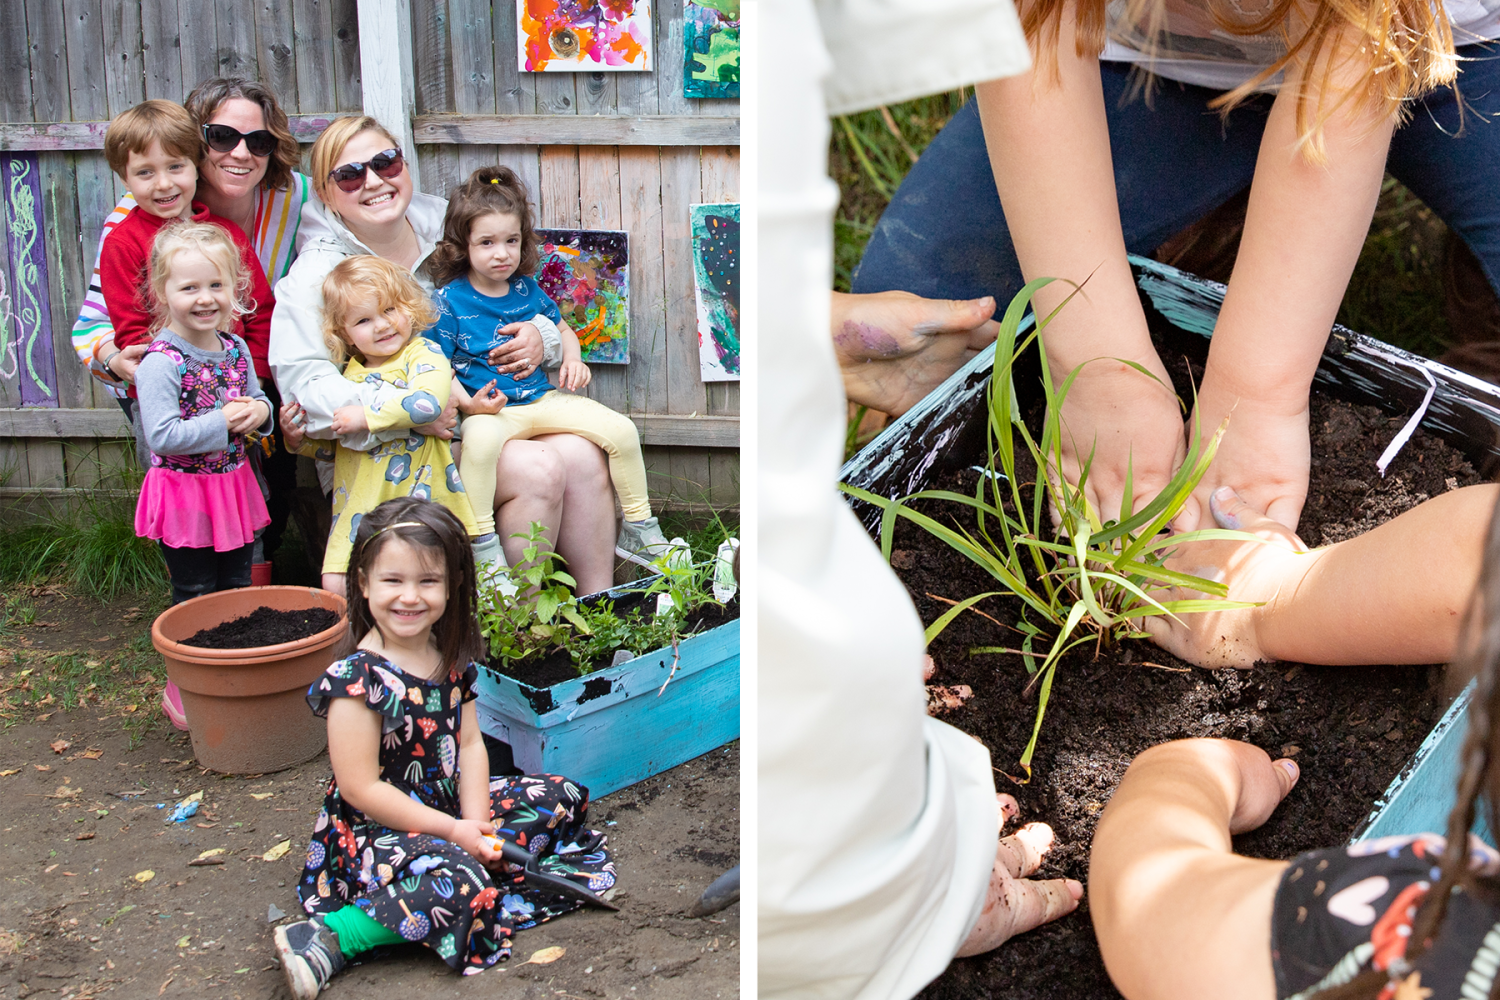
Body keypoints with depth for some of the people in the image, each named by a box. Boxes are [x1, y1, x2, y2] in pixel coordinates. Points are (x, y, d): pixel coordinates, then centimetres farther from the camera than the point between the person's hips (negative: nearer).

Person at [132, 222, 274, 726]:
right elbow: (161, 437, -25)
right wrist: (223, 421, -24)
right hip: (183, 492, -6)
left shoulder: (236, 349, 3)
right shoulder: (161, 363, -19)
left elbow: (256, 399, 17)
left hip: (234, 486, 7)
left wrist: (259, 411, -7)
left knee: (238, 590, 16)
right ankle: (183, 690, 19)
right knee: (195, 599, 4)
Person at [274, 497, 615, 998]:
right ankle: (328, 939, -27)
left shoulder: (451, 659, 1)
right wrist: (454, 831, -20)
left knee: (563, 796, 7)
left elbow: (470, 744, 2)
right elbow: (360, 788, -21)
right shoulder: (357, 679, -21)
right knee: (456, 881, -36)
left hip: (451, 806, 8)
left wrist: (477, 824, -14)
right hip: (378, 828, -8)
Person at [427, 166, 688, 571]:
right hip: (491, 409, -5)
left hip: (543, 398, 5)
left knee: (622, 431, -10)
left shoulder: (527, 290, 10)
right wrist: (470, 404, -24)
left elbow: (563, 330, 28)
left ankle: (639, 530, 6)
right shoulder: (449, 301, -5)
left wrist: (573, 359, 6)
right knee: (480, 437, -41)